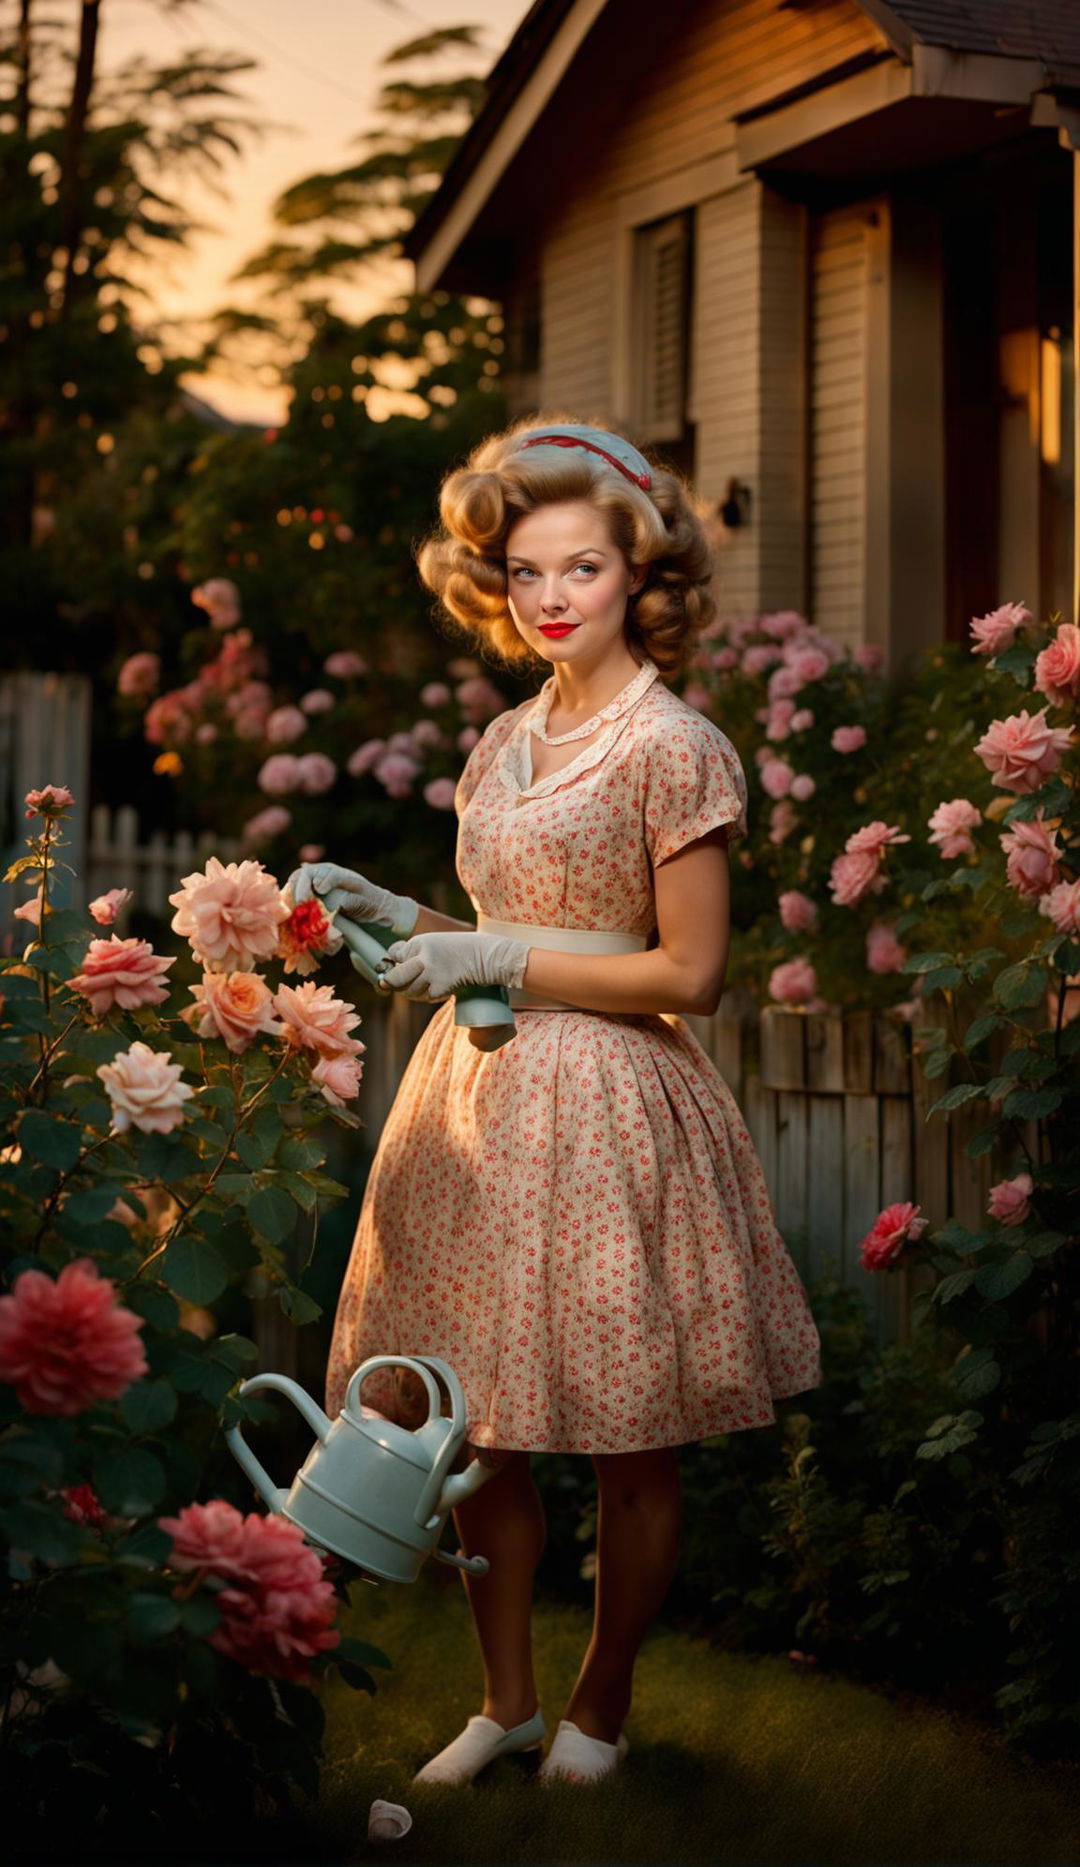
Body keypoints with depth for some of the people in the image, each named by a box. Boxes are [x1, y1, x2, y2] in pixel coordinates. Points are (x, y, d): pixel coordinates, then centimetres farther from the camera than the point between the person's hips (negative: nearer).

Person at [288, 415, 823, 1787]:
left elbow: (686, 974, -12)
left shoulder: (673, 747, -10)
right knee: (474, 1421, 10)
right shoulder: (507, 741, 12)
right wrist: (390, 916, 6)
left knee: (627, 1442, 5)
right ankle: (504, 1700, 25)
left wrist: (490, 962, -14)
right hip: (476, 1091, 7)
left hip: (606, 1112, -7)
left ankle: (599, 1712, 21)